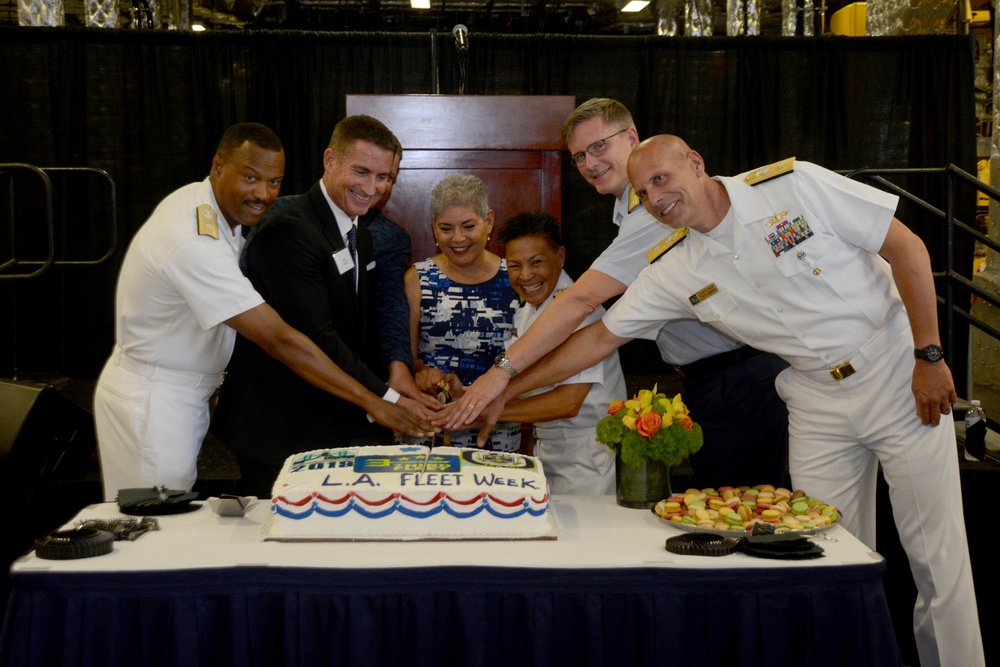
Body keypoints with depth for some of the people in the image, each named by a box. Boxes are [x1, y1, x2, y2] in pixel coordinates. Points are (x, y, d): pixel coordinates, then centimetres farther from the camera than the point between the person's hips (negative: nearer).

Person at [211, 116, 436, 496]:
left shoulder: (360, 238, 13)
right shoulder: (289, 232, -18)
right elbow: (316, 338, -23)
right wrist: (387, 401, -23)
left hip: (336, 422, 8)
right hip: (278, 427, -8)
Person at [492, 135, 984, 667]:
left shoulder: (793, 185, -14)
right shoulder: (676, 273, -3)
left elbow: (908, 248, -10)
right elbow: (599, 337, 3)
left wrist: (929, 355, -12)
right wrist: (507, 389, 0)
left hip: (899, 377, -3)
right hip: (818, 403, 4)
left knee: (936, 557, -1)